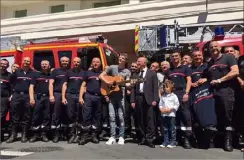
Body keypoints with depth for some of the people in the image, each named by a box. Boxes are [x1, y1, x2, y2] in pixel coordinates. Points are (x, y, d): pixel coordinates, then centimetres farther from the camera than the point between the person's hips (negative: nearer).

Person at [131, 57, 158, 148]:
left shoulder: (152, 73, 7)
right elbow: (133, 88, 12)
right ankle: (143, 138, 14)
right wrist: (132, 100, 4)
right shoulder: (136, 74, 16)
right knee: (140, 120, 5)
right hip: (138, 98, 4)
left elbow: (155, 87, 0)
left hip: (148, 98, -3)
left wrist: (154, 99, -9)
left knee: (150, 119, -4)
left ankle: (150, 139, 3)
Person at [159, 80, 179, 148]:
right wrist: (161, 109, -5)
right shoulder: (163, 96, 12)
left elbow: (177, 104, -7)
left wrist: (170, 109, -14)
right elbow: (160, 104, 13)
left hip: (171, 114, -5)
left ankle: (173, 142, 9)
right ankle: (165, 141, 18)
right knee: (165, 129, 10)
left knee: (172, 129, 0)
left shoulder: (174, 96, -3)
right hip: (163, 115, 5)